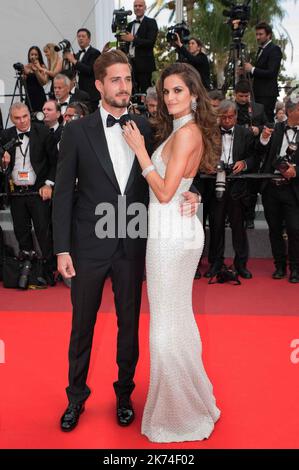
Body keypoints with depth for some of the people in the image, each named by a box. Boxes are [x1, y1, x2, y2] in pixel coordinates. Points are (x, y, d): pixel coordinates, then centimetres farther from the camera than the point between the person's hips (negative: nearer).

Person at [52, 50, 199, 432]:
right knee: (82, 324, 12)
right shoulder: (77, 131, -3)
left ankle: (124, 393, 34)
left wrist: (186, 193, -11)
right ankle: (76, 394, 32)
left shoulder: (145, 128, 4)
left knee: (129, 323, 14)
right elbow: (63, 192, -3)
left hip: (131, 245, 2)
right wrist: (62, 249, -8)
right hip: (89, 244, -2)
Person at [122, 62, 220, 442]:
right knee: (176, 316, 19)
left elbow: (165, 192, -20)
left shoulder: (186, 133, -16)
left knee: (168, 321, 1)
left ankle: (180, 414, 18)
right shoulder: (181, 130, 14)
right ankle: (188, 398, 36)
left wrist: (139, 150, -15)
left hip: (171, 233, -10)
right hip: (176, 230, 10)